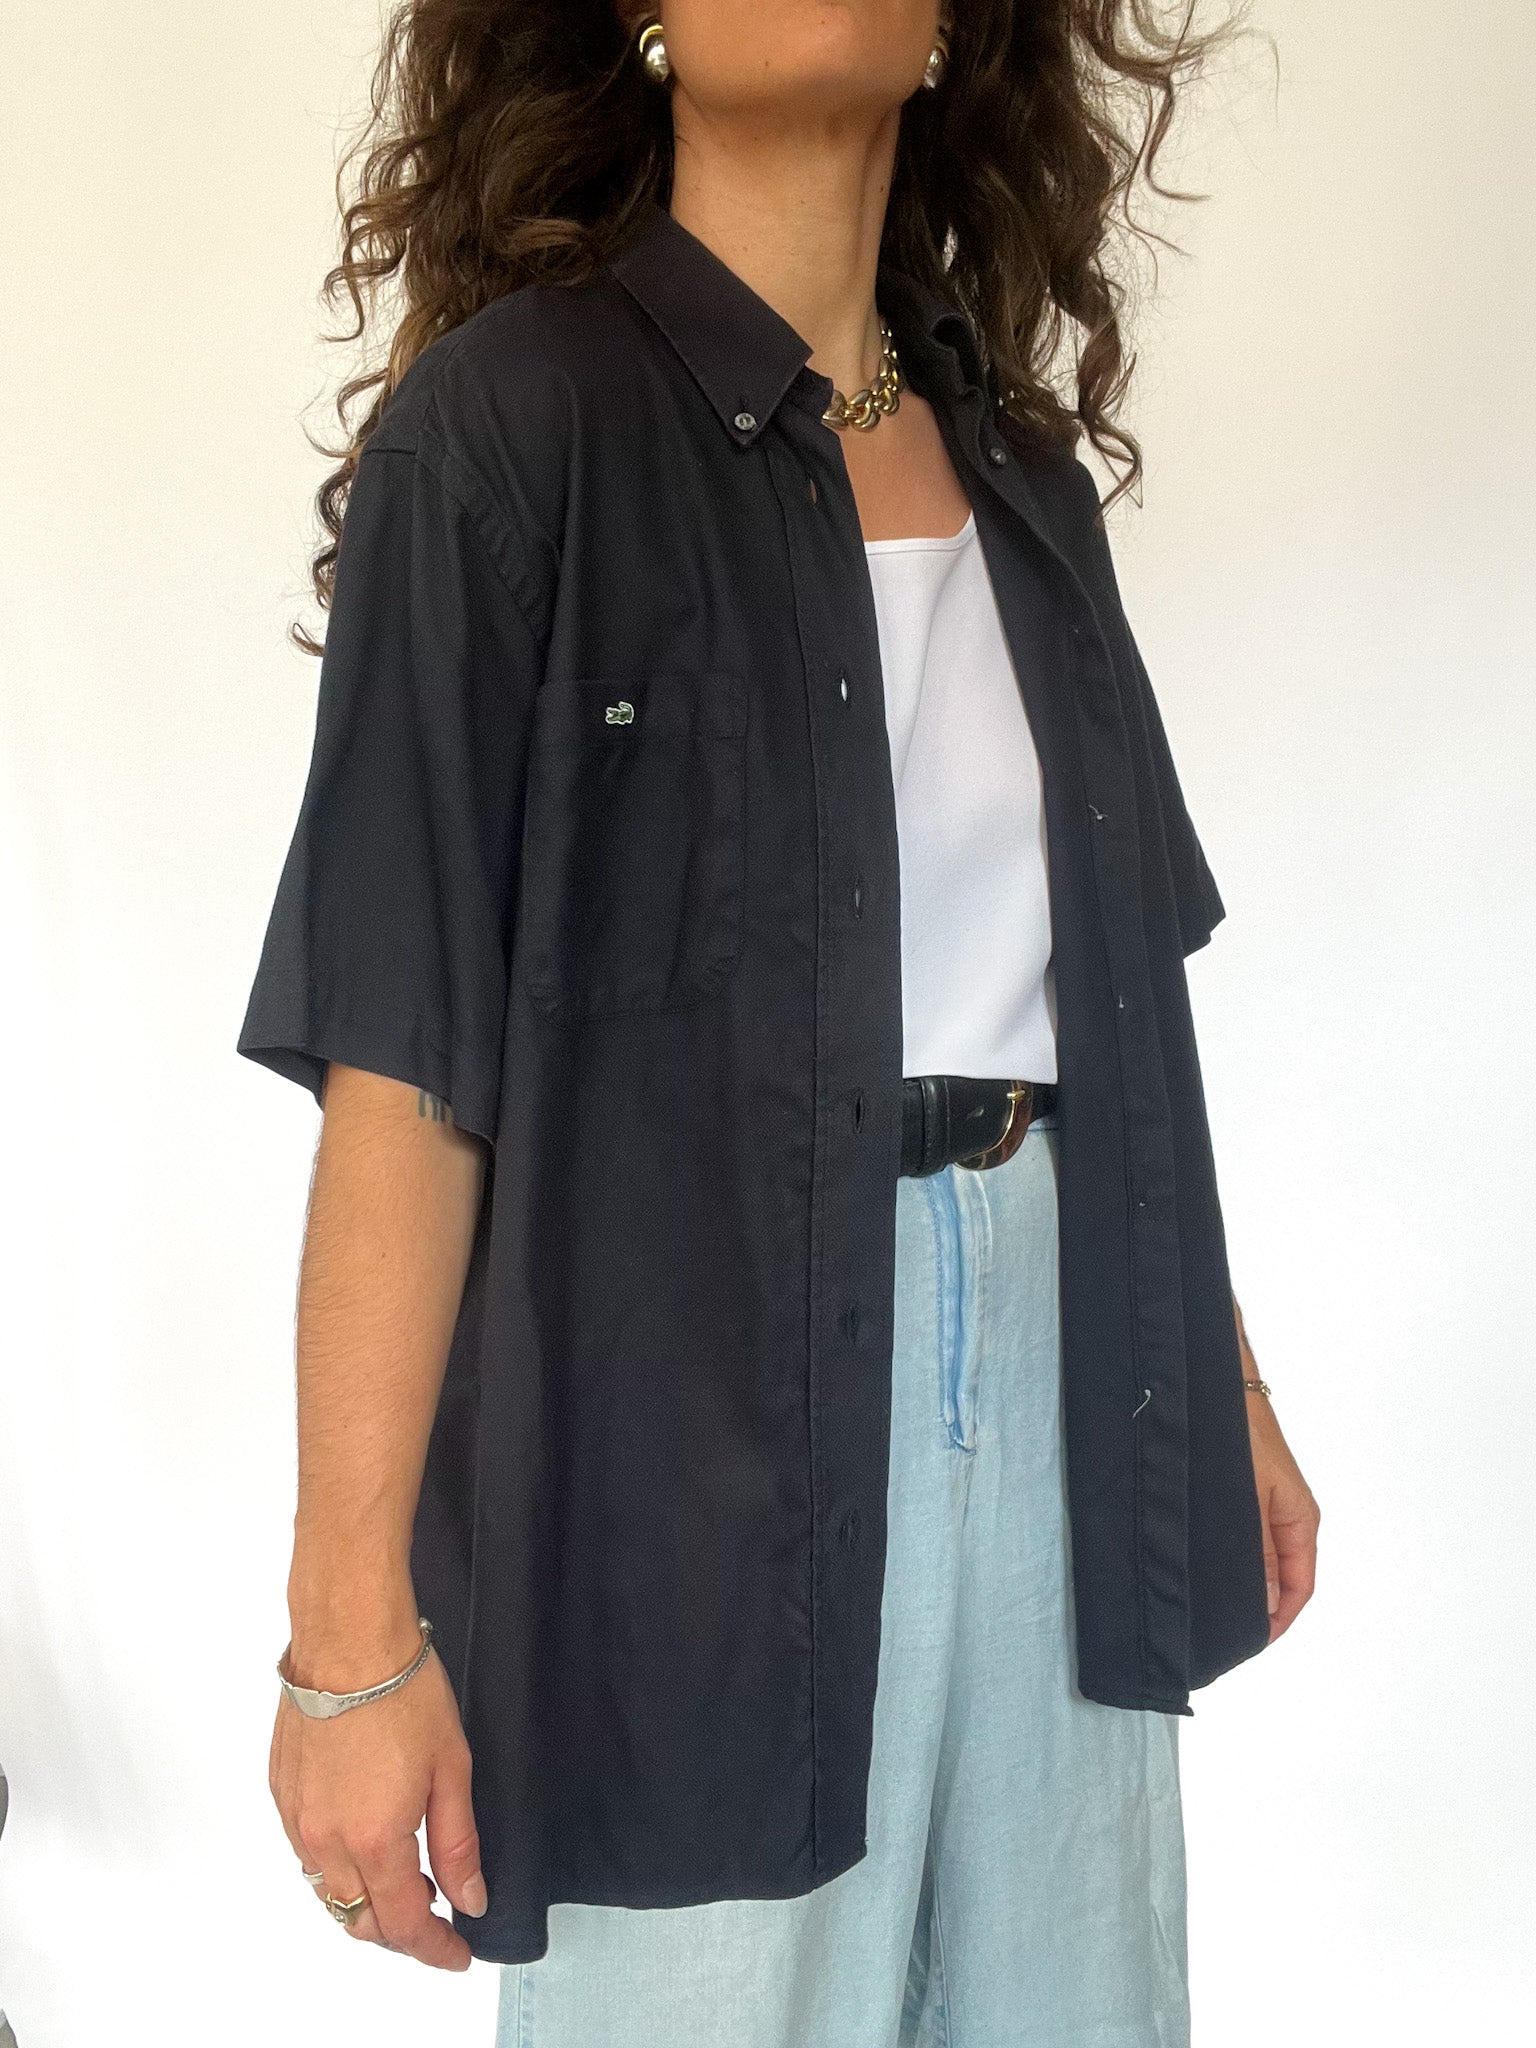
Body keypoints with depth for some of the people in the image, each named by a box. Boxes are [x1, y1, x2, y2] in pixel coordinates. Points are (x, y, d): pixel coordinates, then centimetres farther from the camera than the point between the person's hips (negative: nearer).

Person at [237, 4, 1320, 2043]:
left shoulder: (1015, 456, 11)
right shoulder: (509, 420, -8)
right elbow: (401, 1053, -14)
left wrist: (1225, 1378, 14)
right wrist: (354, 1631, -17)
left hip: (1055, 1363, 6)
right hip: (702, 1393, -5)